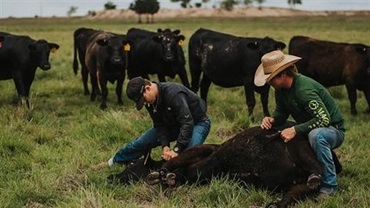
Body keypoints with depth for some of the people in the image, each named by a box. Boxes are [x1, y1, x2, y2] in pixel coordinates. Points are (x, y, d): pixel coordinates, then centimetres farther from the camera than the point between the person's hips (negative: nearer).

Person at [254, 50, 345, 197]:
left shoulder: (304, 89, -30)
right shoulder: (281, 89, -2)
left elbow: (324, 119, -34)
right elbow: (281, 113, 9)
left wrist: (295, 130, -37)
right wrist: (271, 120, -15)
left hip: (332, 130, -9)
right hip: (308, 128, 9)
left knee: (316, 135, -41)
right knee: (272, 129, 2)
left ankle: (329, 186, -26)